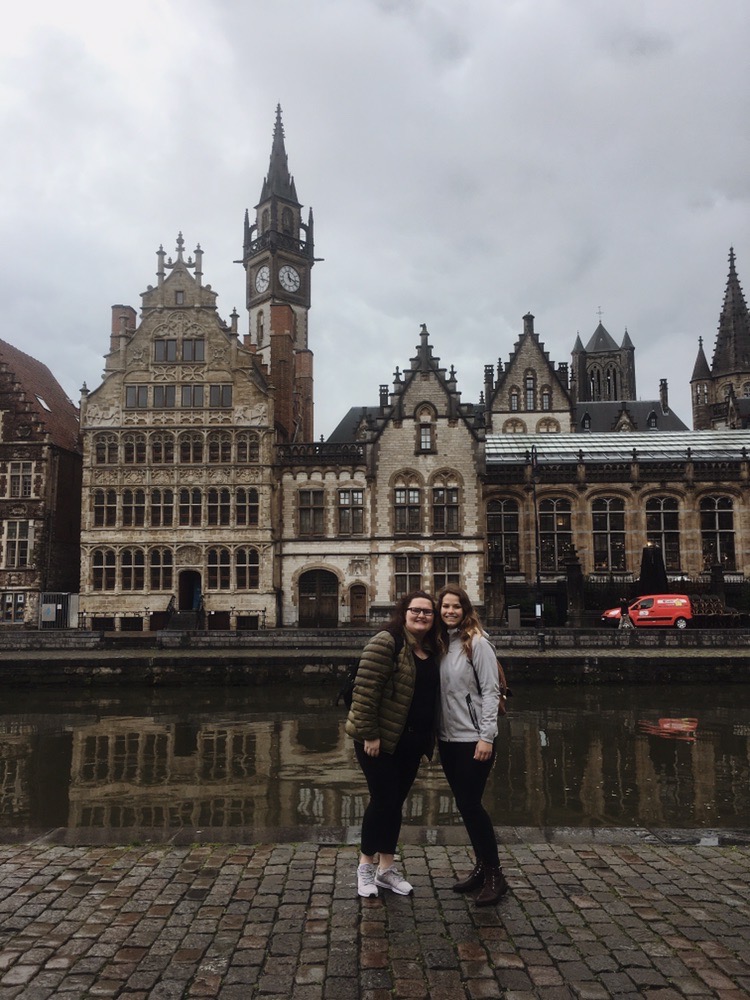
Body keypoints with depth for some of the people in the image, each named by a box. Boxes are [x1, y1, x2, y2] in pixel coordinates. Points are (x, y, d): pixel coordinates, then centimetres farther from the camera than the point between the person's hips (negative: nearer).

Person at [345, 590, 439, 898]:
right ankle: (366, 866, 18)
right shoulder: (386, 642, -16)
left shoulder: (430, 650, 9)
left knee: (396, 803, 14)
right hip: (380, 739, -7)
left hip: (411, 742, 7)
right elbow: (365, 690, -20)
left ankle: (386, 868, 27)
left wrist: (429, 739, 14)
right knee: (383, 800, -2)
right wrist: (369, 734, -21)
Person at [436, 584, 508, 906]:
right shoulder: (439, 644, 8)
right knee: (464, 805, 14)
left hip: (473, 739, -6)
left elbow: (490, 691, -14)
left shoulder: (477, 642, -11)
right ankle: (481, 867, 29)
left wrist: (486, 737, -18)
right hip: (447, 739, 6)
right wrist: (433, 733, 6)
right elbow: (436, 691, 11)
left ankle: (495, 876, 13)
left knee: (471, 804, -3)